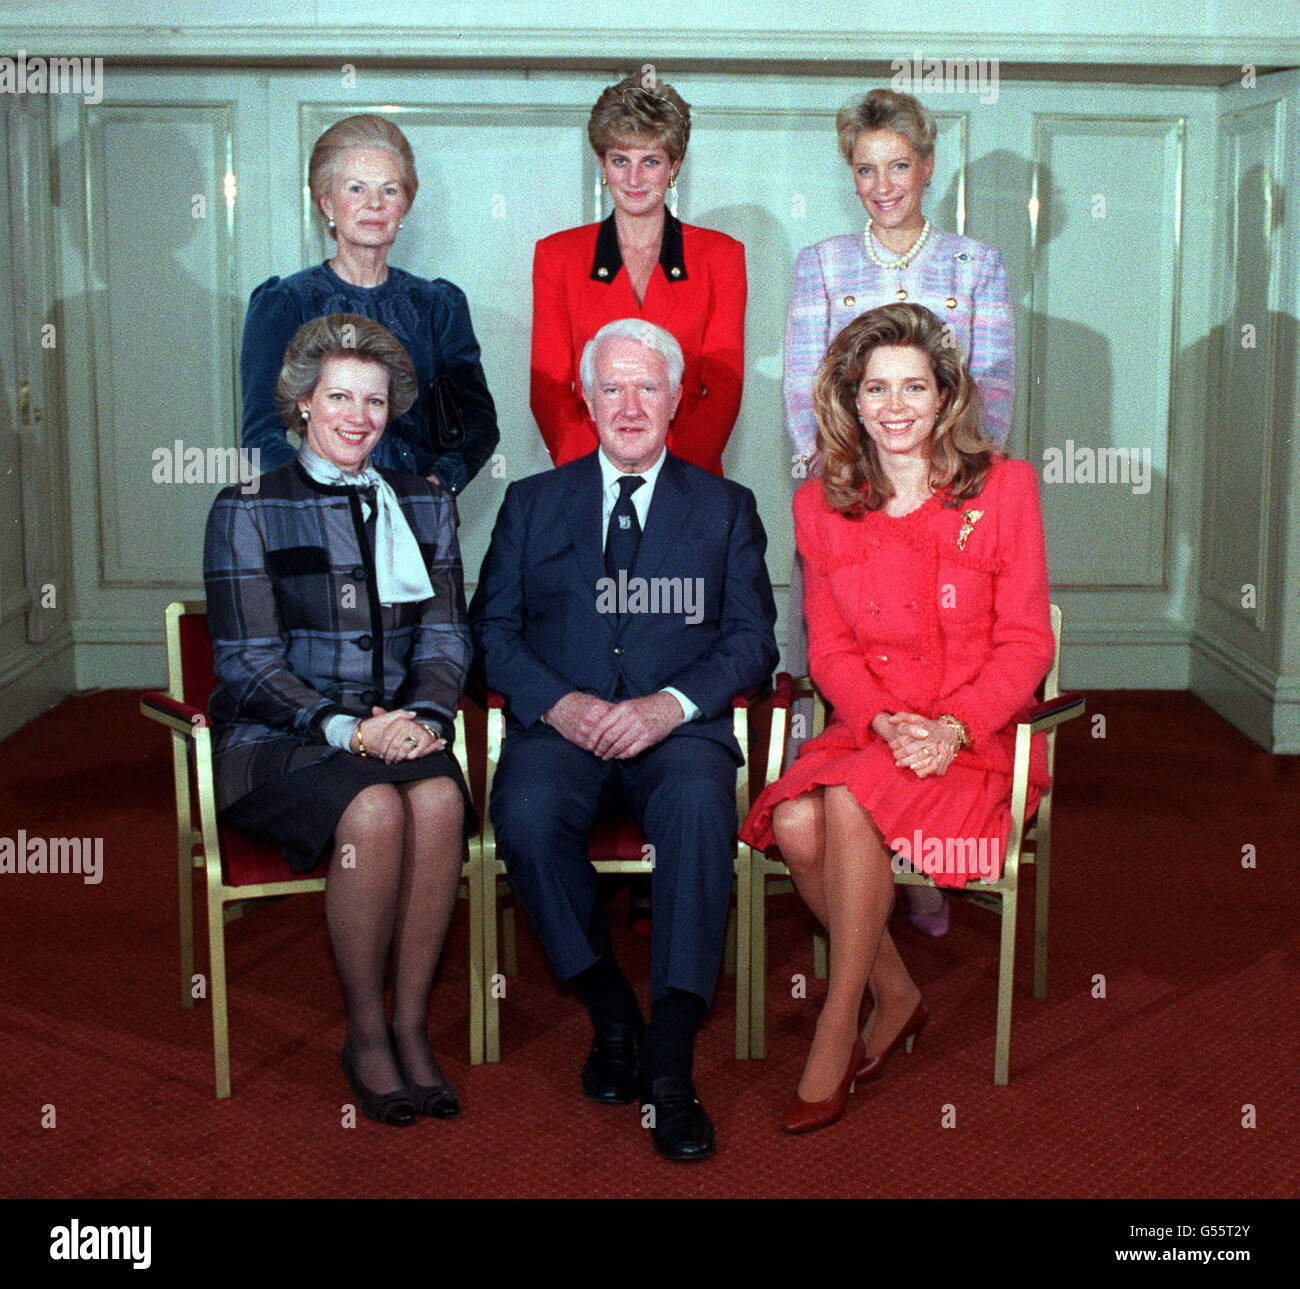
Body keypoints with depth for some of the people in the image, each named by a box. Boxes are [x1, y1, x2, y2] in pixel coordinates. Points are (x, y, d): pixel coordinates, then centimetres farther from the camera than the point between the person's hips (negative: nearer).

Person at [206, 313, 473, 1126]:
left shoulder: (425, 506, 14)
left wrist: (424, 715, -13)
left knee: (440, 799, -32)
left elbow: (446, 640, 9)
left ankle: (412, 1026, -17)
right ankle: (367, 1036, -14)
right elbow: (248, 660, -4)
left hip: (398, 731, 3)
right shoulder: (249, 512, 3)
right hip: (277, 743, -3)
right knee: (374, 809, -34)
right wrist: (343, 727, -19)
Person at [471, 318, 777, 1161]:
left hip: (677, 728, -1)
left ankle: (671, 1062, -34)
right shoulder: (532, 504, 18)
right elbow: (493, 627, 10)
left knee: (701, 803, -36)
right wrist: (557, 702, -10)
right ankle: (612, 1018, -14)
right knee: (527, 812, -33)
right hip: (562, 726, 1)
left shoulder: (725, 508, 16)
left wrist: (669, 705, -13)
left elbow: (752, 640, 6)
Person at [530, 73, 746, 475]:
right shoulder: (557, 255, 11)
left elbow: (724, 385, 4)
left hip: (687, 480, 0)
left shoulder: (721, 256, 10)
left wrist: (676, 472, -12)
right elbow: (547, 386, 6)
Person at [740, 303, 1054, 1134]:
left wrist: (955, 728, -18)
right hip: (870, 729, 3)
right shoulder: (821, 505, 8)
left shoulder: (1003, 486, -1)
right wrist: (885, 720, -14)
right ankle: (897, 995, -4)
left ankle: (838, 1026, -16)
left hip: (979, 739, -3)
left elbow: (1026, 643, -2)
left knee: (850, 799, -31)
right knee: (795, 821, -27)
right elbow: (829, 648, 6)